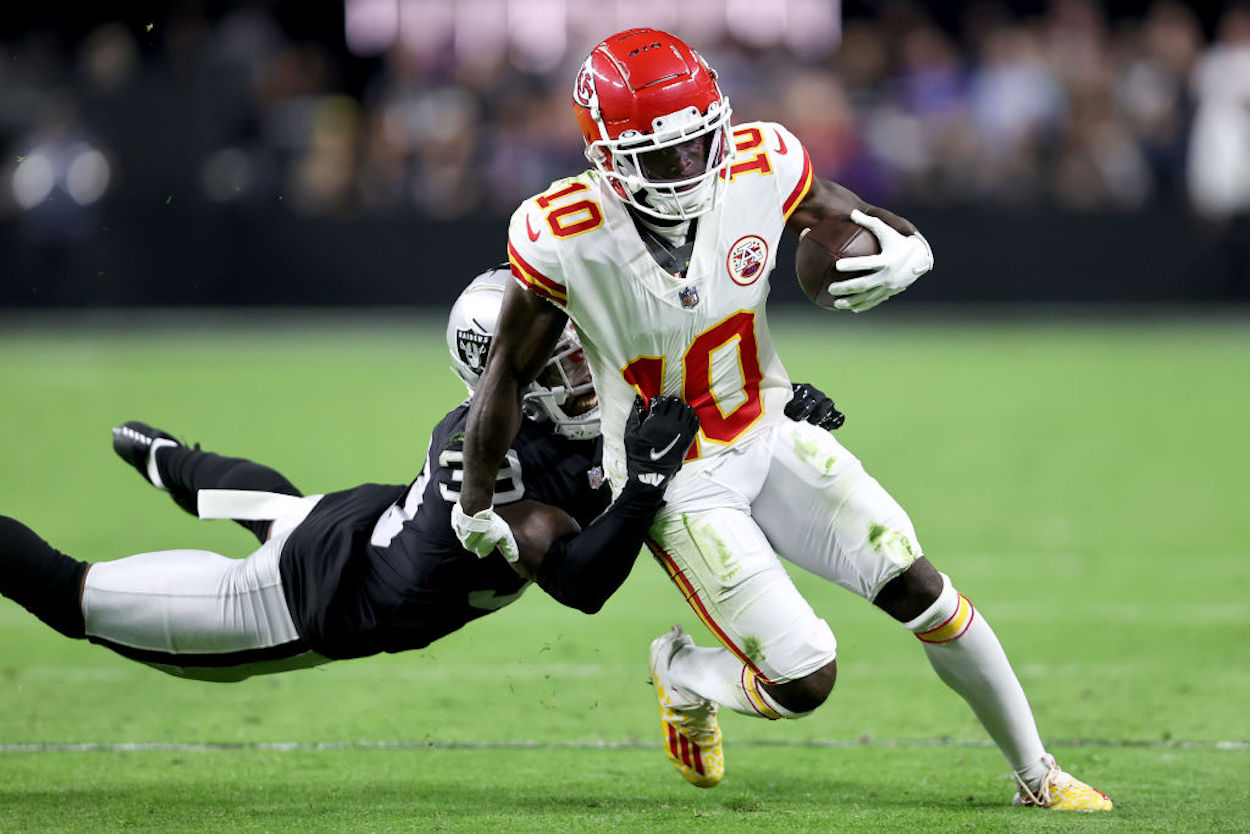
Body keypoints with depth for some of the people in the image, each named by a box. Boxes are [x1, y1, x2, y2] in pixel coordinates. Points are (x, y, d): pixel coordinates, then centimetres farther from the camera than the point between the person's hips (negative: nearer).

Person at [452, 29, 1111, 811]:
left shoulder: (757, 170, -17)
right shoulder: (566, 237, -25)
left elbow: (865, 223, -2)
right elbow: (508, 373, -12)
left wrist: (906, 254, -27)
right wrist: (476, 503, -4)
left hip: (771, 433, 4)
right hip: (676, 482, -4)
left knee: (919, 589, -3)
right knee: (805, 680, -11)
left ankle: (1037, 774, 15)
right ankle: (682, 675, 24)